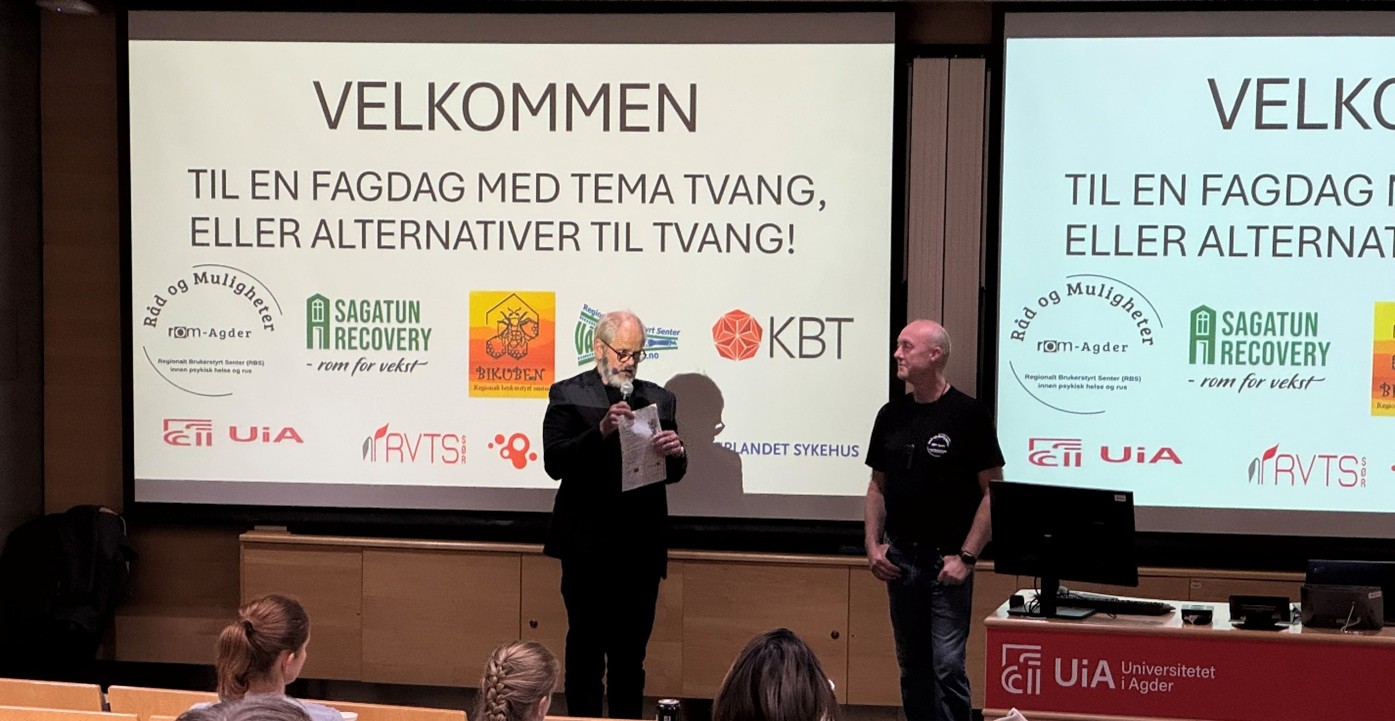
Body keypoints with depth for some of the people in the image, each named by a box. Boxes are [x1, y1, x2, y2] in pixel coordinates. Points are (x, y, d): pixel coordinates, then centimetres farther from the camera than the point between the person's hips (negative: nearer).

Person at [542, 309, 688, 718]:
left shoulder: (659, 400, 10)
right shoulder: (568, 395, 0)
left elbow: (673, 474, 8)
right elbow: (554, 462, -11)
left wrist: (675, 453, -16)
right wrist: (601, 431, -25)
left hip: (641, 547, 3)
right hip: (588, 546, -3)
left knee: (631, 651, 9)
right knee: (586, 648, 4)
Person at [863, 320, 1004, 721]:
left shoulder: (969, 415, -8)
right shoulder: (891, 415, 8)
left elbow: (992, 491, -8)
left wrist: (966, 556, -14)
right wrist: (873, 544, 3)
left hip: (947, 560, -5)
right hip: (899, 559, 6)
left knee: (947, 665, -9)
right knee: (912, 665, 11)